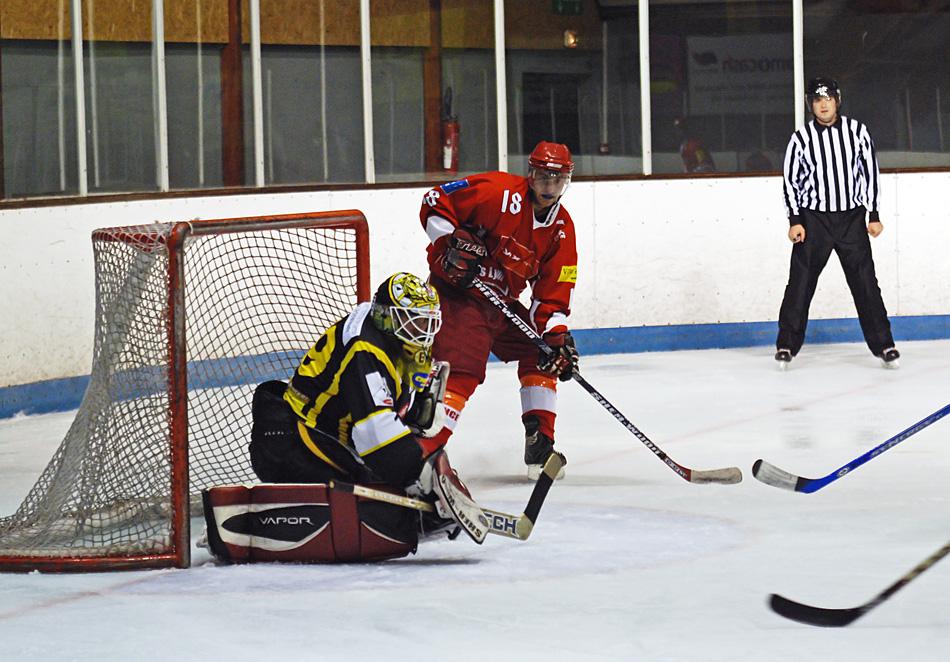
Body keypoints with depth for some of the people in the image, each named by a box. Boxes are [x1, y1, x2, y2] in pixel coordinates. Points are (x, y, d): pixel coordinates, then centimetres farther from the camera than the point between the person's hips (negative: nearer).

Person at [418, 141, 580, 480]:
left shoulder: (561, 229, 3)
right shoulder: (499, 192, -18)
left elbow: (553, 292, 3)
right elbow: (434, 202, -15)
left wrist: (557, 338, -9)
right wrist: (451, 245, -24)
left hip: (502, 301, 8)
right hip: (457, 289, -8)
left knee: (542, 355, 11)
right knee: (461, 372, -22)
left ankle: (539, 446, 17)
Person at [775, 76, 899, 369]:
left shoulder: (857, 131, 1)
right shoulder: (801, 138, -1)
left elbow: (870, 172, 5)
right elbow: (791, 180, 3)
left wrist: (874, 215, 1)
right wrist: (795, 221, -5)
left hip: (852, 218, 1)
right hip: (813, 219, -1)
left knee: (866, 283, 0)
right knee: (800, 282, -2)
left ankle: (883, 345, 6)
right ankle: (787, 345, 7)